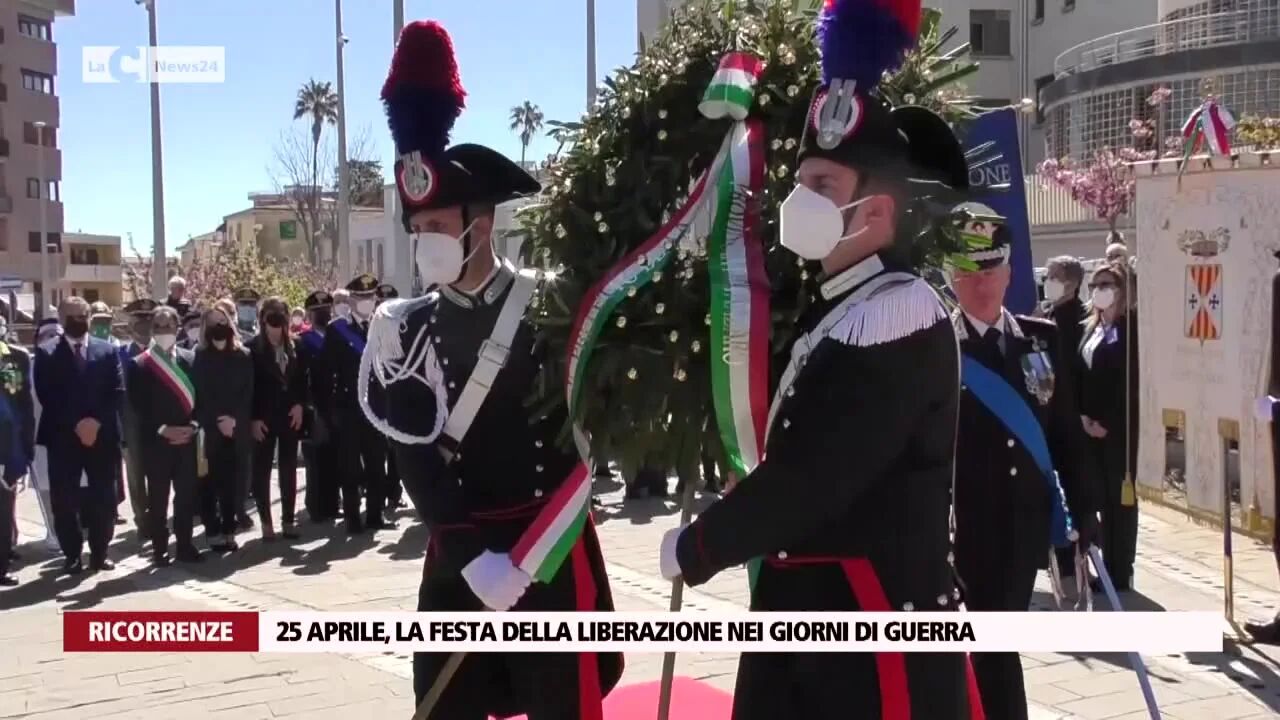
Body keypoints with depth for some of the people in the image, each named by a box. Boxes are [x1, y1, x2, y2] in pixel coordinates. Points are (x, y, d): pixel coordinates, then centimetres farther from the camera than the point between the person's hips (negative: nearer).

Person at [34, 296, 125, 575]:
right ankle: (73, 555, 11)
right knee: (65, 501, -1)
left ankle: (99, 553, 15)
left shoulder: (108, 350, 9)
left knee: (103, 499, 3)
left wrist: (96, 420, -12)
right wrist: (76, 423, -14)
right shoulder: (46, 353, 4)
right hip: (63, 437, -1)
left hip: (102, 435, 1)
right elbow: (46, 396, -5)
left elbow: (118, 392, 1)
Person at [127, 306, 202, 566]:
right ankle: (160, 549, 11)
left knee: (187, 494, 6)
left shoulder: (190, 359, 8)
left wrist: (192, 426, -8)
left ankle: (185, 545, 16)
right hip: (155, 440, -2)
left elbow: (200, 397, 6)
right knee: (158, 498, 3)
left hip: (186, 438, 2)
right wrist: (162, 430, -13)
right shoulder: (138, 365, -1)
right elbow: (137, 407, -5)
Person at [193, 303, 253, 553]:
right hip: (208, 430, -2)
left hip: (236, 430, 2)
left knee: (231, 482, 4)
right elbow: (197, 395, -3)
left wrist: (235, 420, -10)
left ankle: (229, 530, 11)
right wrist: (216, 422, -11)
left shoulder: (243, 356, 7)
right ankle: (214, 531, 4)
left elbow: (248, 393, 3)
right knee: (211, 482, -1)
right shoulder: (200, 358, 2)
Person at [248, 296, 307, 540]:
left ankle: (288, 520, 14)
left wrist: (300, 404, -4)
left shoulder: (295, 347, 3)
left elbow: (302, 379, 10)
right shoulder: (253, 348, -6)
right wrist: (253, 418, -11)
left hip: (290, 415, 3)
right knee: (262, 471, 2)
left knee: (288, 470, 7)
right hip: (263, 417, -3)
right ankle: (266, 522, 9)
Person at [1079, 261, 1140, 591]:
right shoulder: (1091, 327, 14)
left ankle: (1121, 573, 5)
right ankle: (1109, 569, 15)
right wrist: (1084, 415, 1)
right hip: (1092, 426, 7)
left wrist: (1108, 422, -15)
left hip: (1119, 427, -7)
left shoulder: (1131, 327, -9)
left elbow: (1131, 381, -14)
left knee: (1121, 497, -1)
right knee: (1104, 498, 9)